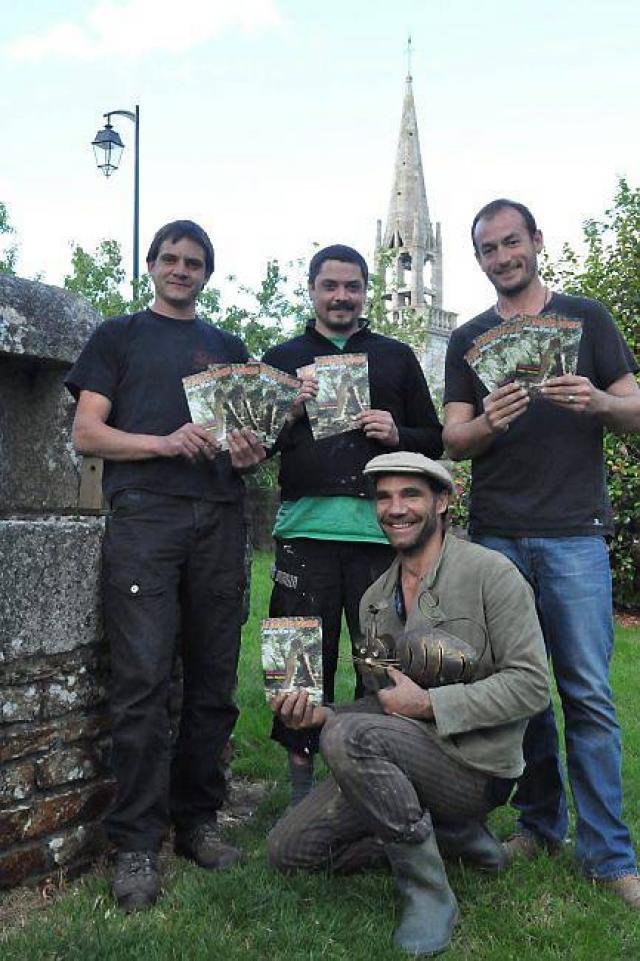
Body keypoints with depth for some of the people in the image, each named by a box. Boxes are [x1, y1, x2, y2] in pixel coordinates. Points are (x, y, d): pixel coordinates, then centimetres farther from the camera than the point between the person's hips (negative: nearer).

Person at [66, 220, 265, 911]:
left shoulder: (228, 348, 24)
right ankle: (136, 844, 0)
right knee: (143, 682, -9)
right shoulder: (119, 336, 15)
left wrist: (248, 455, -2)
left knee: (214, 684, 3)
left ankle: (196, 822, 16)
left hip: (219, 522, 3)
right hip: (143, 516, -3)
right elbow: (87, 433, 5)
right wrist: (166, 442, -11)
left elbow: (248, 433, 22)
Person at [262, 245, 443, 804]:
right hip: (306, 527, 0)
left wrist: (397, 434, -4)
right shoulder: (283, 358, 16)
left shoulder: (397, 357, 17)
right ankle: (302, 770, 15)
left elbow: (435, 440, 16)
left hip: (381, 528, 1)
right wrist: (290, 412, -6)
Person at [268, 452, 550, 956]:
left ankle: (429, 892, -13)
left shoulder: (490, 572, -11)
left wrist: (426, 703, -19)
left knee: (350, 735, -32)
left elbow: (531, 685, -16)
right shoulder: (374, 599, 10)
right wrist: (320, 712, -7)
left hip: (477, 763, -7)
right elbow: (383, 701, 13)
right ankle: (451, 831, 10)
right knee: (288, 849, 1)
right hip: (404, 756, 8)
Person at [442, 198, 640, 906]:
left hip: (572, 531, -2)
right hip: (497, 534, 2)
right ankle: (540, 822, 23)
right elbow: (453, 441, 6)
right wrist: (489, 423, -16)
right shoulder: (468, 339, 14)